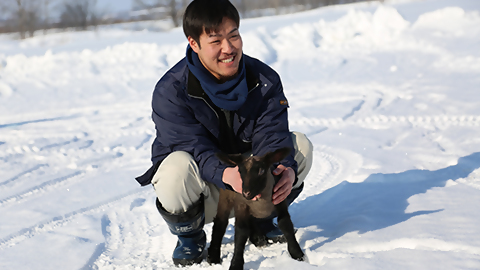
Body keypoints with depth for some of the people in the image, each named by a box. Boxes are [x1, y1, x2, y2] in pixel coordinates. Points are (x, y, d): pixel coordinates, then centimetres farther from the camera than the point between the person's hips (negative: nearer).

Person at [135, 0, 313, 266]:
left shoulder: (265, 79, -10)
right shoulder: (170, 91, -22)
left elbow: (270, 134, -19)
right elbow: (195, 150, -29)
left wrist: (285, 168, -43)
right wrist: (226, 174, -51)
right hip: (203, 185, -4)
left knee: (301, 146, -16)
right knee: (177, 167, -38)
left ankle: (259, 219, 8)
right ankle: (189, 235, -4)